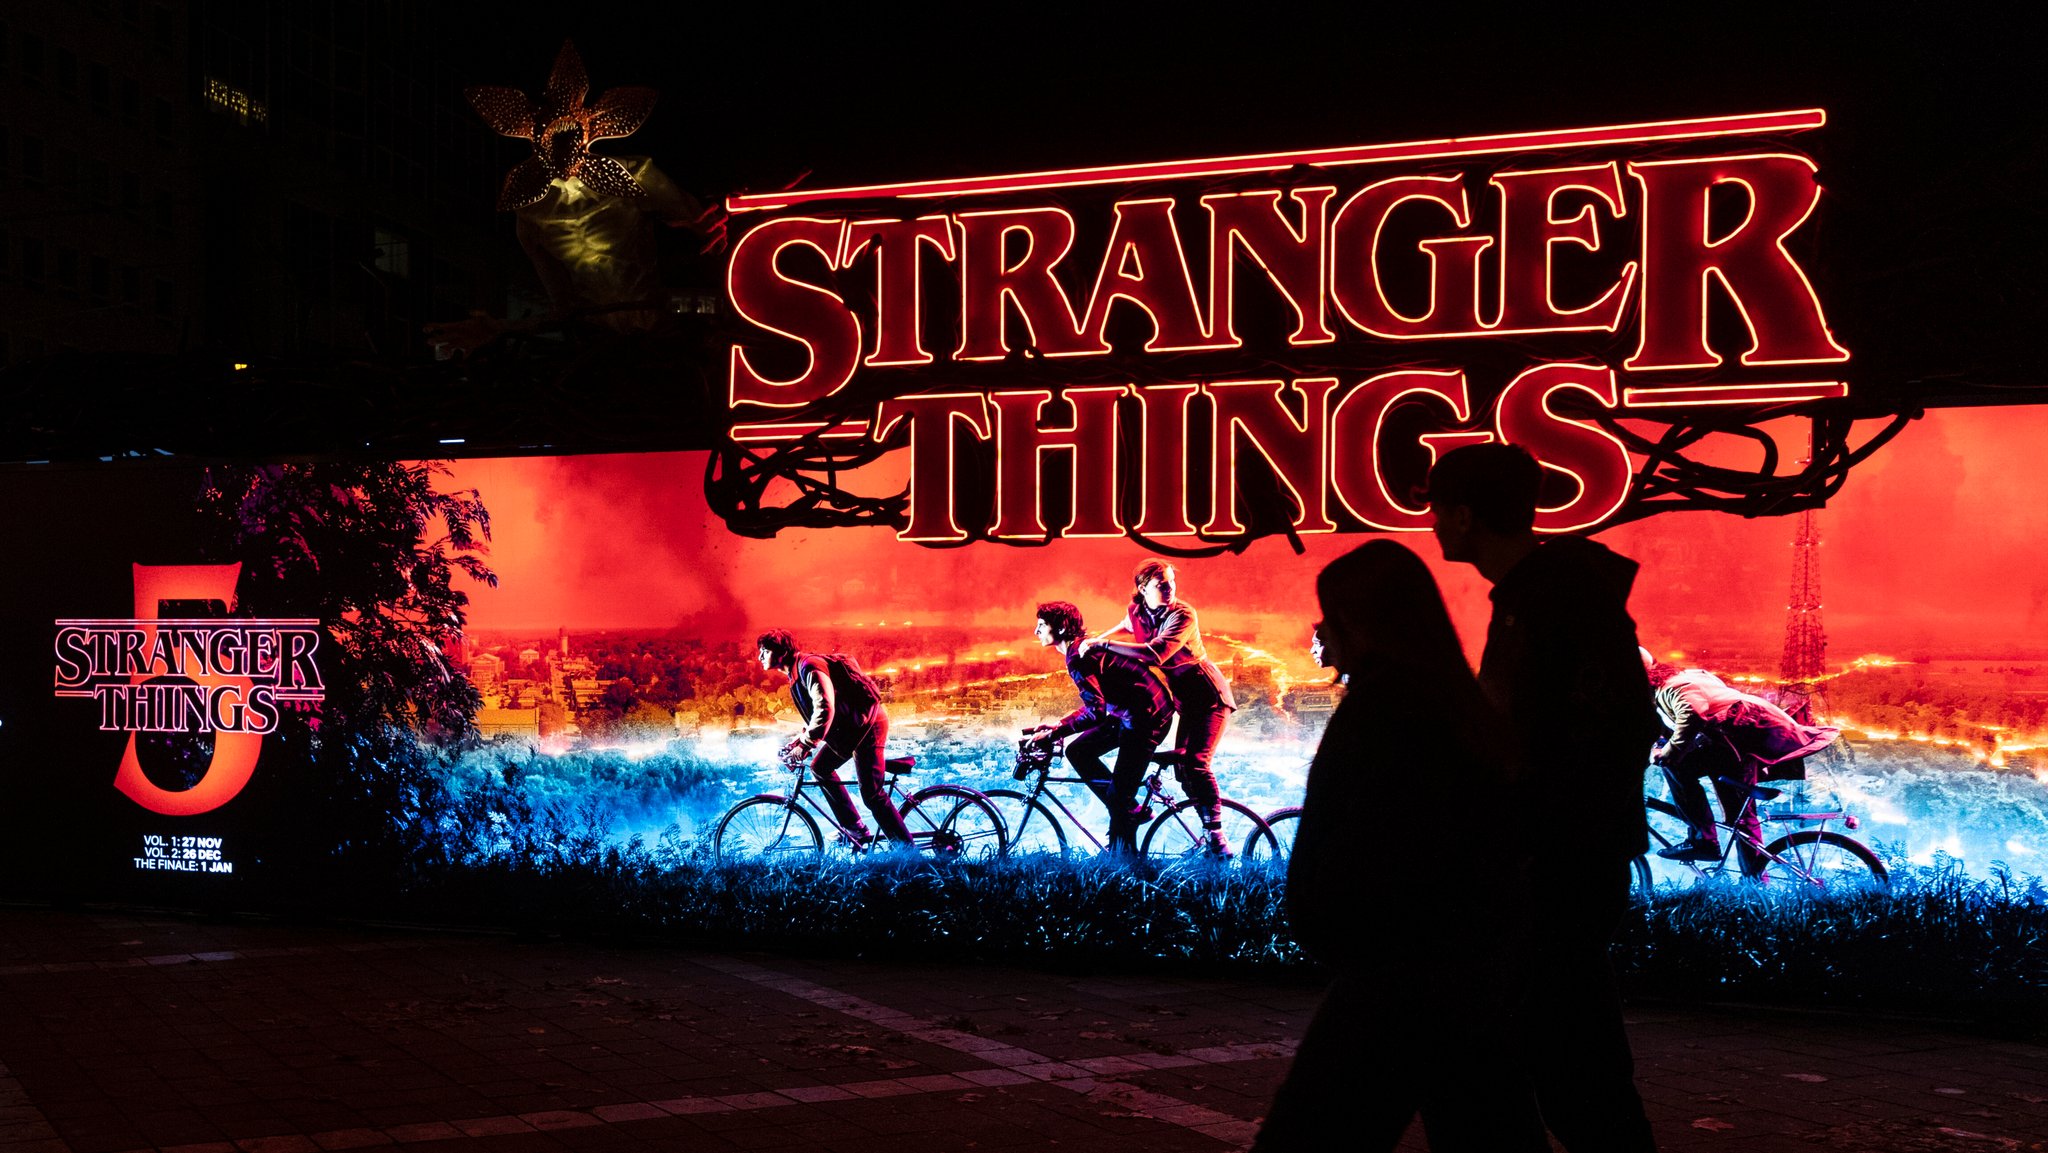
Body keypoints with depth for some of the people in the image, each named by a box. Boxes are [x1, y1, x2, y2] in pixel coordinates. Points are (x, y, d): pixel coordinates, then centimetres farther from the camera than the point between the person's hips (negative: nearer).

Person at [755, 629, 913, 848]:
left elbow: (825, 709, -31)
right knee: (820, 768, 15)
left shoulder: (809, 667, -19)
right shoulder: (796, 672, 13)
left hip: (868, 723, -11)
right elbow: (814, 714, 20)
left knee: (872, 794, -13)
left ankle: (907, 851, -8)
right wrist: (799, 741, 7)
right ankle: (856, 830, 19)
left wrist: (805, 746, -31)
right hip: (848, 727, 11)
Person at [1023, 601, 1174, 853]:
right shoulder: (1081, 649, 13)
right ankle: (1131, 811, 15)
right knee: (1078, 751, 12)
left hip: (1146, 716, -10)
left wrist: (1053, 734, -21)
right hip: (1130, 712, 10)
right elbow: (1095, 703, 19)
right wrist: (1057, 725, 13)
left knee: (1118, 796, -7)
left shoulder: (1079, 658, -18)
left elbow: (1095, 712, -26)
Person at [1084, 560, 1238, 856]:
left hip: (1209, 697, -7)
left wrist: (1104, 643, -36)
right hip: (1186, 698, 7)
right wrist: (1091, 643, 14)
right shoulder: (1137, 612, -2)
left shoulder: (1182, 614, -23)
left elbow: (1156, 653, -38)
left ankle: (1215, 834, -14)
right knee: (1182, 767, 1)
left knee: (1195, 763, -20)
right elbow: (1124, 630, 25)